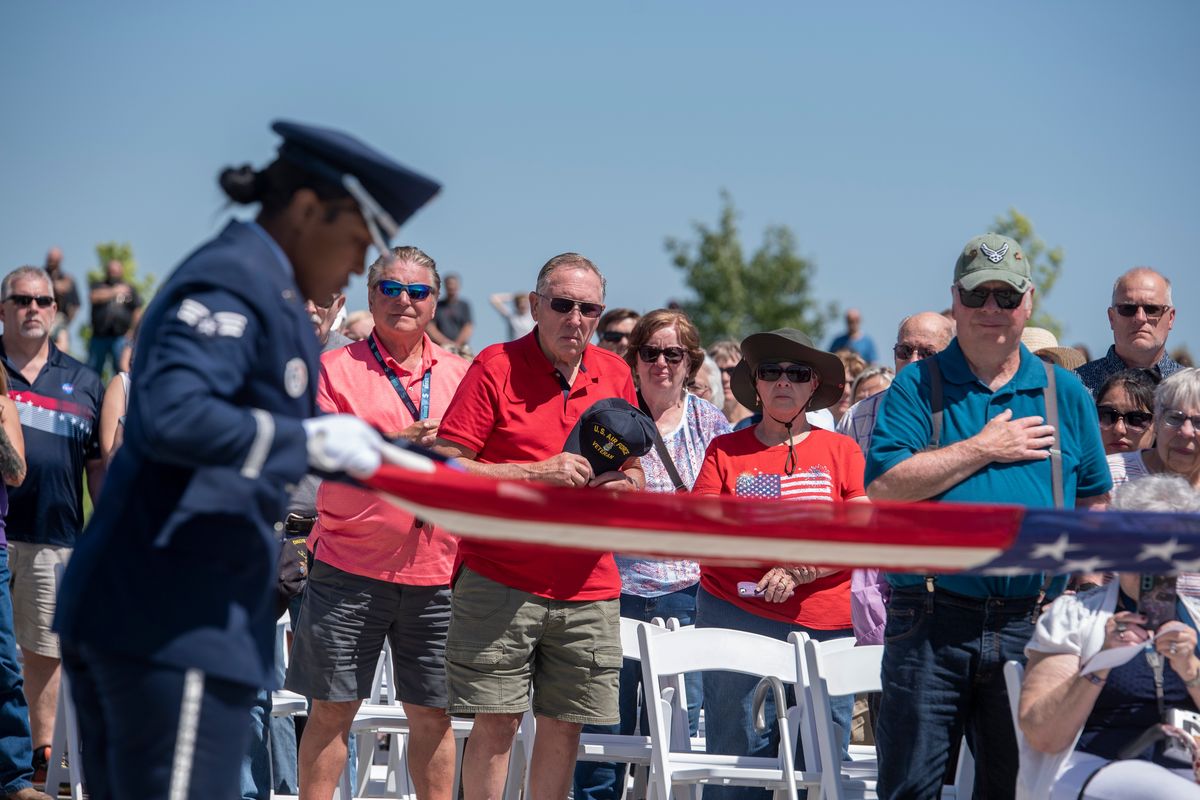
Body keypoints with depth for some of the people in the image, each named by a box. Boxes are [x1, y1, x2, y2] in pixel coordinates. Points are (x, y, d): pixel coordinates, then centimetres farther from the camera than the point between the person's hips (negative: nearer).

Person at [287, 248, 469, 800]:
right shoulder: (335, 368, 2)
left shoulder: (460, 375, 12)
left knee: (433, 713, 7)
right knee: (332, 710, 1)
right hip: (351, 568, -3)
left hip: (438, 571, 3)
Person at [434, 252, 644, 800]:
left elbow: (634, 472, 21)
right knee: (496, 724, -5)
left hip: (589, 588, 4)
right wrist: (538, 473, -19)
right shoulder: (496, 366, -5)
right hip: (500, 580, -4)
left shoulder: (615, 374, 10)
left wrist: (623, 484, -5)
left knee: (564, 728, 7)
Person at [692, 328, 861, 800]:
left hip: (827, 624, 0)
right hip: (737, 617, 0)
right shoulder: (725, 451, 10)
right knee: (737, 756, -3)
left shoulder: (841, 451, 10)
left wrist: (796, 572, -12)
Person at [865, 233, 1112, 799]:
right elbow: (884, 487, -10)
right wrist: (984, 448, -8)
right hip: (931, 620, -2)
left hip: (1031, 625, 2)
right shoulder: (917, 386, 3)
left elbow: (1093, 501, 18)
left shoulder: (1065, 394, 12)